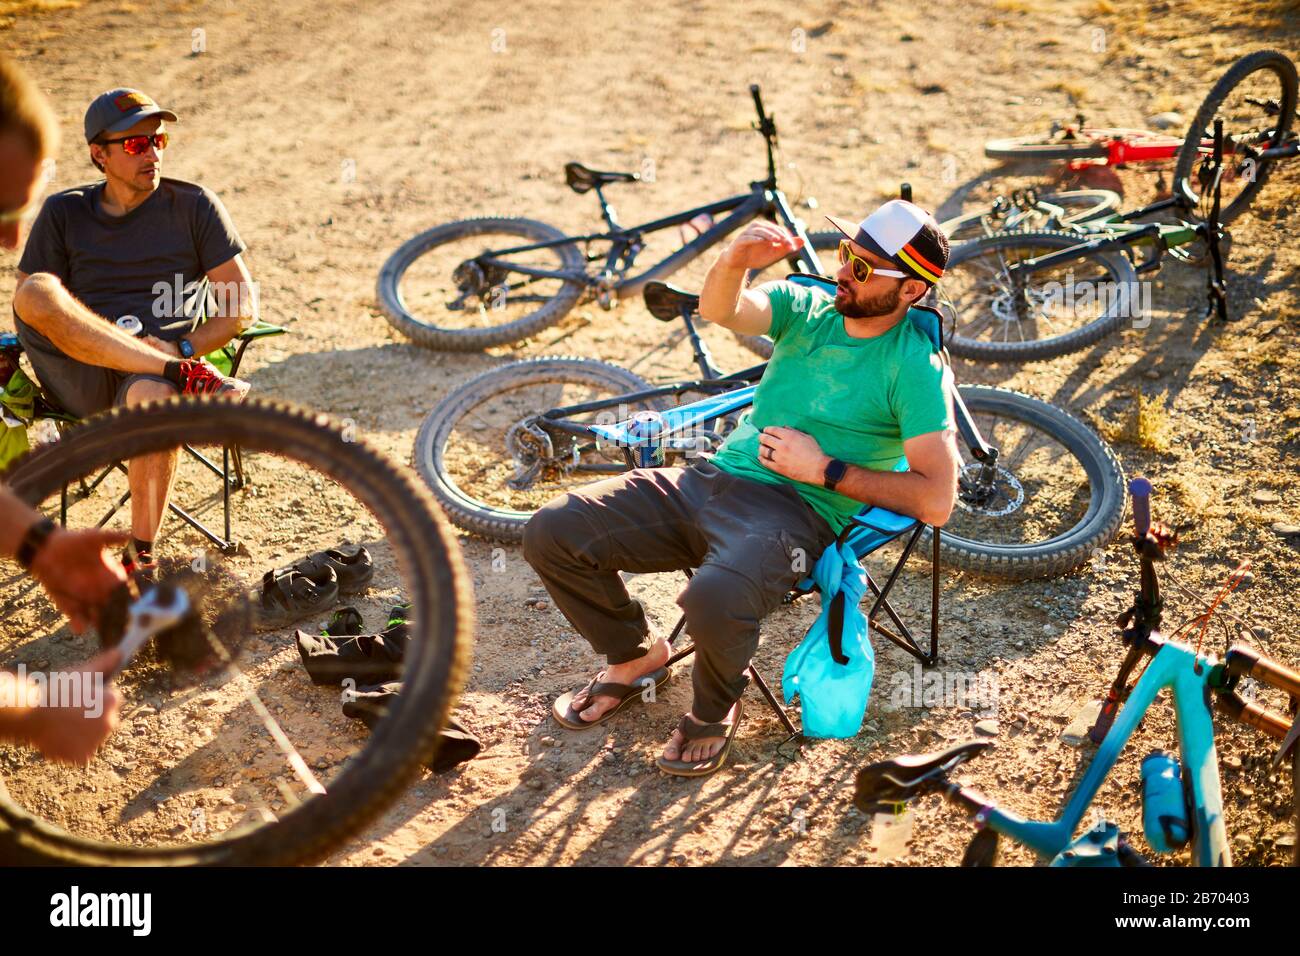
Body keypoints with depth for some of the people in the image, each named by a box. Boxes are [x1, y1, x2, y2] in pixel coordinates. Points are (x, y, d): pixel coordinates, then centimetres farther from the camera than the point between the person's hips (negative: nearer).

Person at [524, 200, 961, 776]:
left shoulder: (916, 369, -4)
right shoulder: (807, 306, 12)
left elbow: (936, 501, -12)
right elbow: (717, 310, -8)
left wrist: (823, 469, -12)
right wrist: (734, 263, -30)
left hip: (795, 509, -6)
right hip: (712, 479, 6)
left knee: (714, 600, -38)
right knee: (551, 533, -8)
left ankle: (715, 709, -1)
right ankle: (635, 655, 19)